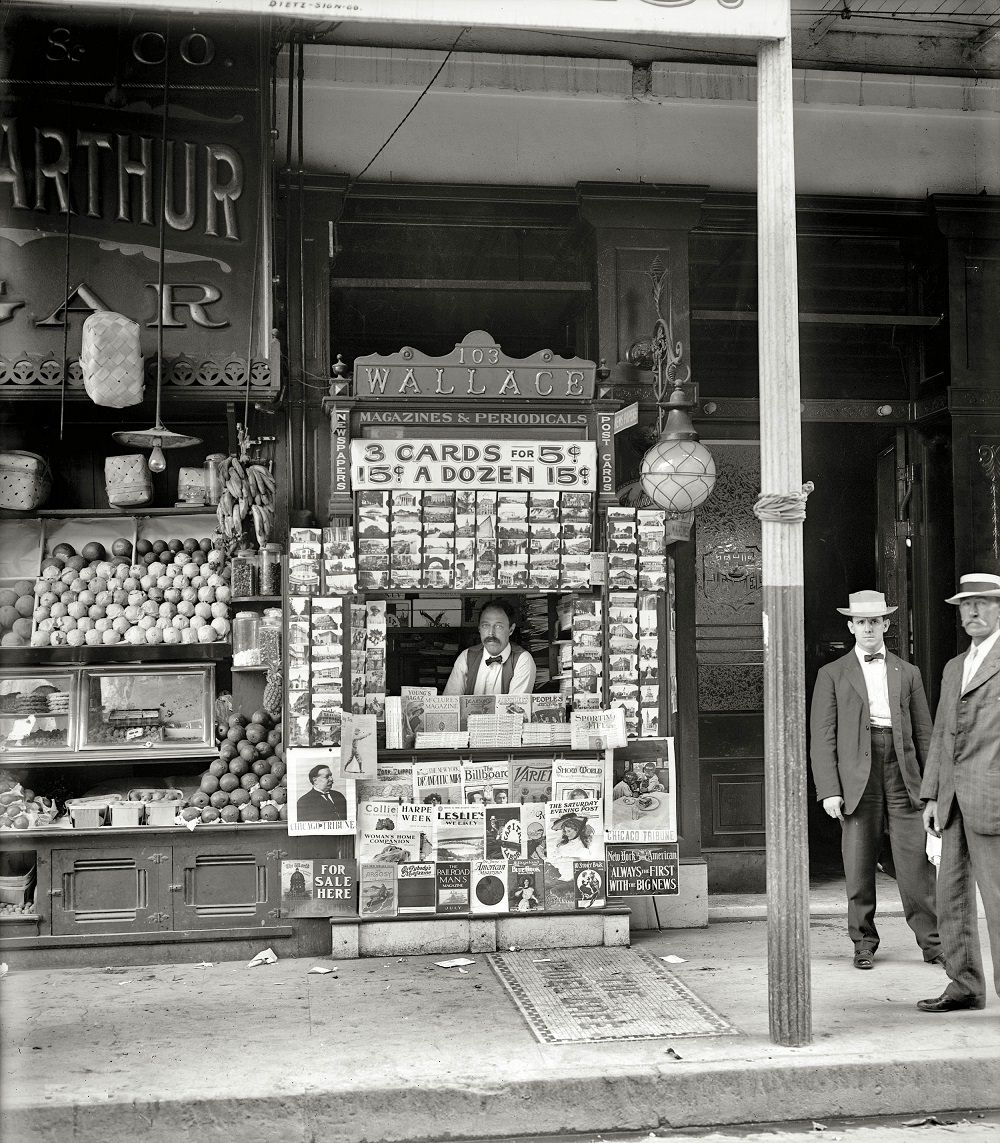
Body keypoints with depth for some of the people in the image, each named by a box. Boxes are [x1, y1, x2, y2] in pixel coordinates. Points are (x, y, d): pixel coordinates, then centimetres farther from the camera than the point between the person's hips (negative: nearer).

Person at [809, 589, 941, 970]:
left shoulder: (908, 673, 16)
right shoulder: (832, 675, 8)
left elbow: (924, 733, 15)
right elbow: (822, 738, 3)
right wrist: (828, 790, -6)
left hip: (902, 773, 1)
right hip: (856, 778, -1)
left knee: (916, 862, -2)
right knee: (859, 867, 2)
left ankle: (933, 942, 7)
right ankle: (864, 943, 14)